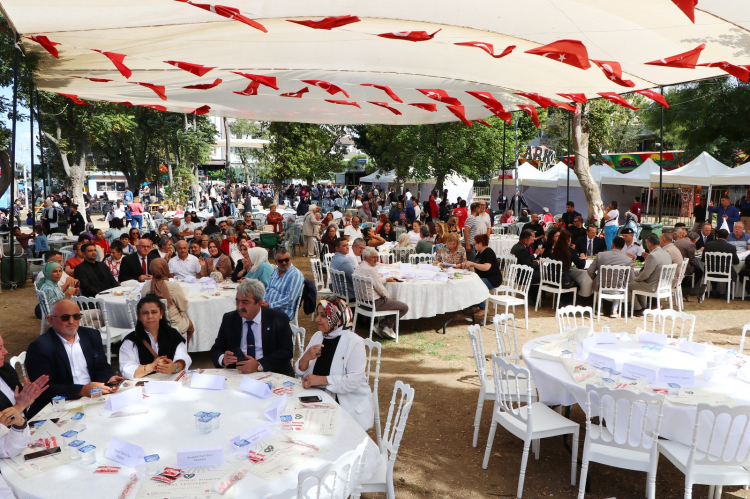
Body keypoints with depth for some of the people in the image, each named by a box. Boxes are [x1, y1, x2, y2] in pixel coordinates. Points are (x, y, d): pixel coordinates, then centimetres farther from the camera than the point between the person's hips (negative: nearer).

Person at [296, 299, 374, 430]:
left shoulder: (354, 342, -12)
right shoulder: (317, 336, 8)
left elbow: (354, 381, -21)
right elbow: (301, 373, 9)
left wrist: (322, 380, -23)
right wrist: (305, 358, -13)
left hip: (351, 408, -6)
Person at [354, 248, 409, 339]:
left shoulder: (357, 269, 8)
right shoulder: (370, 270, -22)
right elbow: (380, 288, -18)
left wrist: (386, 279, 28)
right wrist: (388, 297, 1)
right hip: (374, 304, -10)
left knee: (393, 301, 30)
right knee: (404, 307, -2)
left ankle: (386, 327, 20)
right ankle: (381, 325, 6)